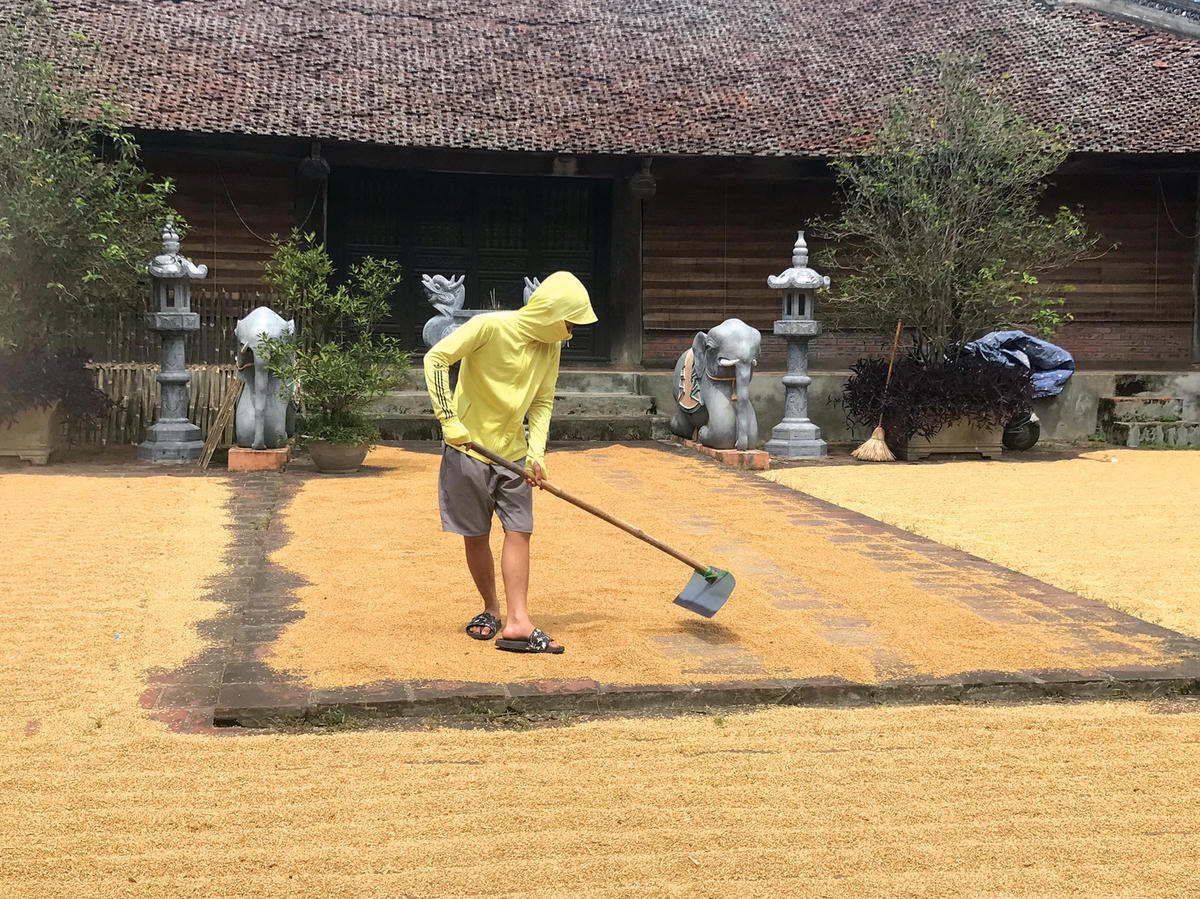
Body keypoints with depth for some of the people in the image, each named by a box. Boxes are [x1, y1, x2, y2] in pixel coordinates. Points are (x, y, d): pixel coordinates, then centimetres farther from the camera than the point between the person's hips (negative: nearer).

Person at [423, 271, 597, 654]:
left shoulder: (550, 345, 1)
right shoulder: (490, 326, -18)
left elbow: (542, 402, 7)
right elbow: (436, 358, -19)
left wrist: (536, 453, -7)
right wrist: (449, 420, -23)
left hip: (513, 452, 5)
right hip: (469, 448, -5)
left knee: (519, 531, -5)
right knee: (475, 536, 5)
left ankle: (517, 622, -7)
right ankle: (491, 608, 24)